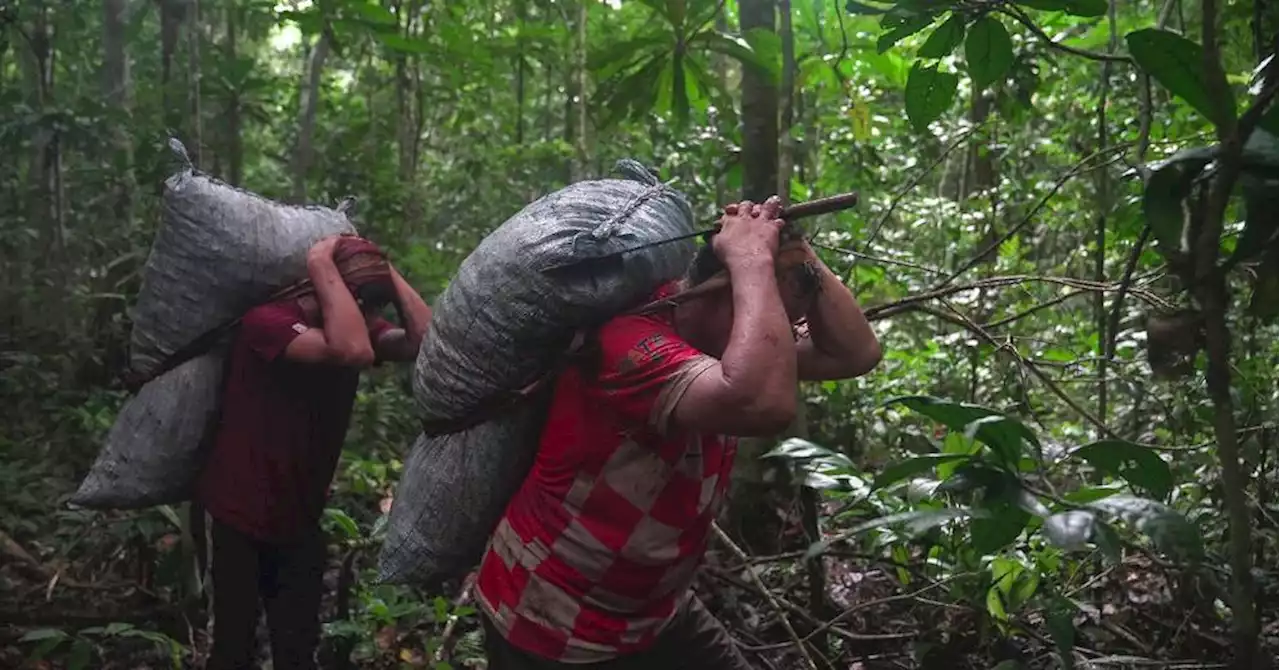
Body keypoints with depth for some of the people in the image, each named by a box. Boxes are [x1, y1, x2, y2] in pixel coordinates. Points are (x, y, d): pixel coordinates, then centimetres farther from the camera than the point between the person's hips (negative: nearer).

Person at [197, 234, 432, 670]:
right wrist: (321, 263, -33)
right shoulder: (268, 321, -24)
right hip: (241, 519, -6)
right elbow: (353, 352, -42)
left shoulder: (350, 326, -2)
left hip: (300, 522, 6)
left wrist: (383, 268, -16)